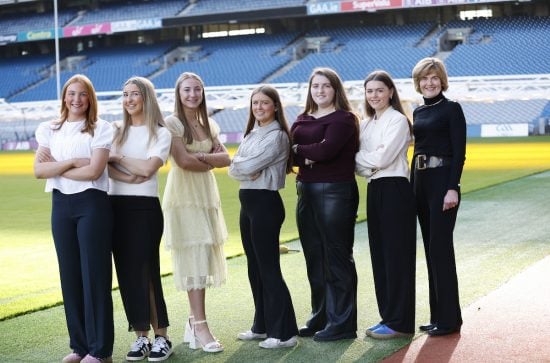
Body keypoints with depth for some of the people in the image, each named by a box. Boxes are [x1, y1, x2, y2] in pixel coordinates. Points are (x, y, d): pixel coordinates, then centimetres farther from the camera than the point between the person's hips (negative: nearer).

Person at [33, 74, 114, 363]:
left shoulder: (101, 128, -2)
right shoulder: (49, 130, 10)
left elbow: (94, 171, -13)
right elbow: (38, 169, -2)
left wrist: (56, 167, -5)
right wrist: (72, 162, -12)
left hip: (92, 204, -4)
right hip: (61, 205, 4)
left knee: (95, 274, -2)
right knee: (70, 274, 7)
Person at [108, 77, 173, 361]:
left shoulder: (161, 134, 2)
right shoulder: (115, 130, 11)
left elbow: (148, 168, -12)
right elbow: (103, 165, -2)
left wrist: (118, 158, -4)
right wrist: (128, 178, -16)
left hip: (144, 207, -4)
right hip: (116, 206, 4)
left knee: (146, 271, -6)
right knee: (126, 272, 3)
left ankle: (161, 338, 3)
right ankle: (141, 337, 11)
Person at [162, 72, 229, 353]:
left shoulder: (208, 124, 14)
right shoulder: (171, 123, -6)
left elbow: (226, 158, 4)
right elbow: (183, 161, -17)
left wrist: (201, 156, -12)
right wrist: (211, 161, -3)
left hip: (206, 195, 6)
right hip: (183, 195, -6)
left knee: (203, 258, 7)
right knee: (194, 258, -9)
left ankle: (194, 322, 15)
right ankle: (200, 327, -8)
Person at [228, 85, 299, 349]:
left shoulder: (277, 136, -10)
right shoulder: (251, 134, 15)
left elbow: (249, 165, -19)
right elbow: (233, 169, 6)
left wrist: (238, 164, 0)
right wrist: (247, 171, -13)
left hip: (265, 202, -9)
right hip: (247, 201, 9)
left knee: (268, 268, -8)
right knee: (254, 267, 13)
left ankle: (284, 332, -3)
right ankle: (263, 326, 22)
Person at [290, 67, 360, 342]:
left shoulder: (344, 118, -6)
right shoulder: (302, 120, 14)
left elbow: (327, 149, -20)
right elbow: (291, 154, 3)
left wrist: (299, 149, -6)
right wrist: (310, 155, -16)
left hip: (336, 192, -7)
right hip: (306, 192, 7)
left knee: (337, 258, -2)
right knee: (314, 257, 13)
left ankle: (342, 323, 5)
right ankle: (320, 318, 24)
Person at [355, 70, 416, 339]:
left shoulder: (398, 120, -8)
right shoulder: (366, 124, 15)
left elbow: (382, 158, -17)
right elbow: (359, 165, 12)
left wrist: (357, 155, -2)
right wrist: (366, 167, -10)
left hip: (394, 190, -8)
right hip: (374, 190, 8)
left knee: (396, 255, -4)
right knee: (379, 254, 9)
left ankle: (399, 322, 2)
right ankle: (388, 316, 18)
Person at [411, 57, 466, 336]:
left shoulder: (452, 109, -5)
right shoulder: (418, 112, 15)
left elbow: (459, 151, -12)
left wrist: (453, 188, -20)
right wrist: (414, 185, 14)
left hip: (443, 180, -7)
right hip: (420, 180, 7)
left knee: (440, 248, -7)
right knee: (431, 249, 10)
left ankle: (448, 318, 0)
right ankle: (437, 315, 17)